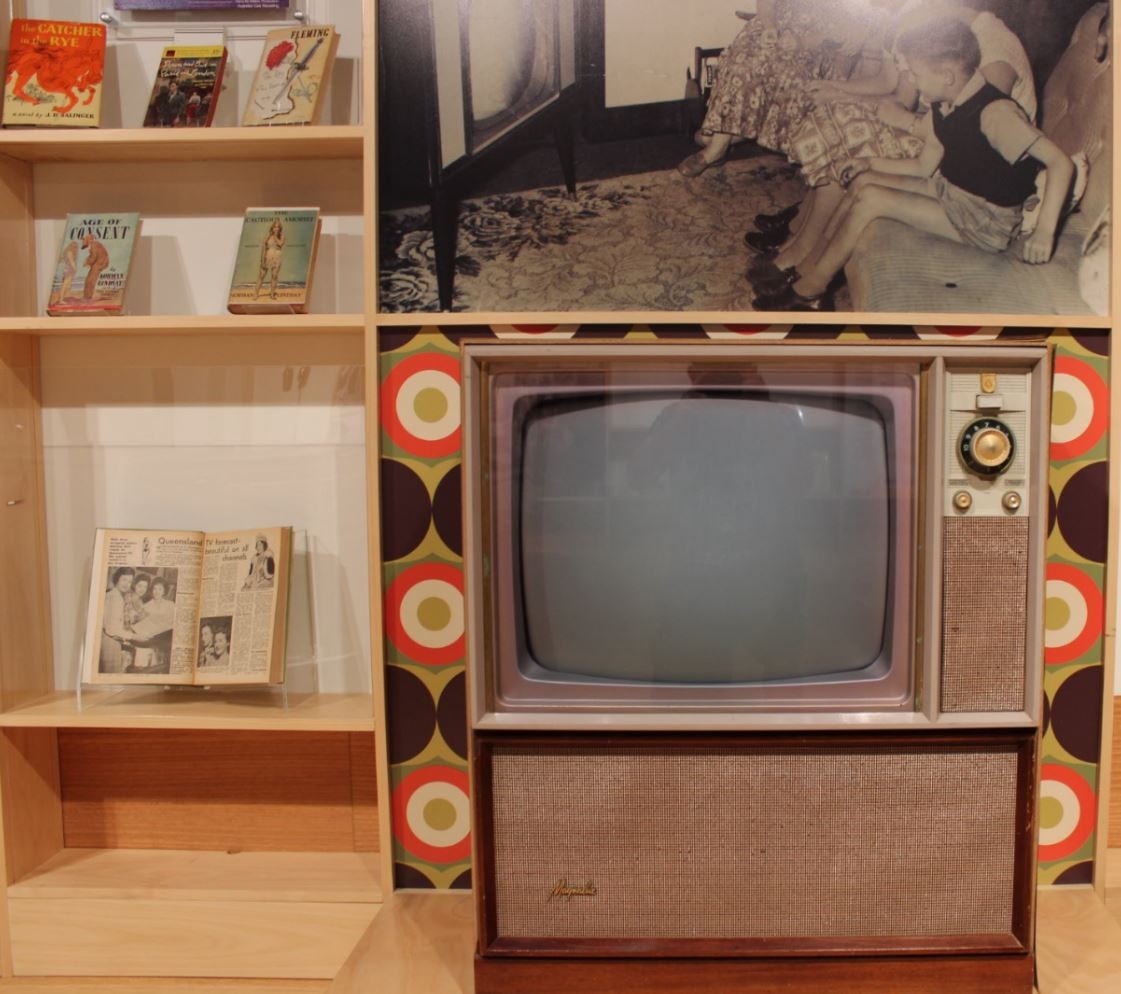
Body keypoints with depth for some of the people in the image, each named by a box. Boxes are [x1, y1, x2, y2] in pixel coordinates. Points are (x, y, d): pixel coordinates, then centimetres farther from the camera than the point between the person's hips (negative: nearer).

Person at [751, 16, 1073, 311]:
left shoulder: (994, 112, -27)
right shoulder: (944, 106, -1)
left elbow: (1061, 162, -30)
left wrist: (1045, 231, -34)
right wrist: (871, 164, 4)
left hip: (987, 222, -9)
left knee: (871, 198, -19)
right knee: (863, 182, -2)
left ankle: (809, 291, -9)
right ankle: (808, 270, -1)